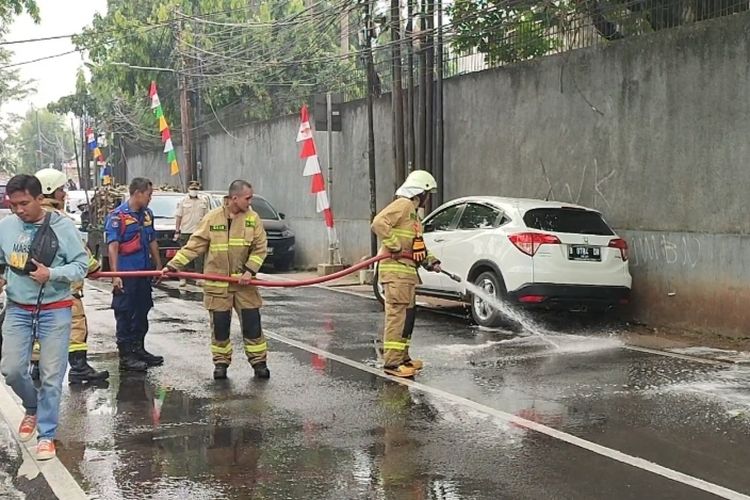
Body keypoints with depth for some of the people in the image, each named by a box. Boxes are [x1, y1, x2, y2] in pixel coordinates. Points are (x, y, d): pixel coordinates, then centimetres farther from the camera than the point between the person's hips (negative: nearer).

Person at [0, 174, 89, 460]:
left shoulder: (62, 226, -9)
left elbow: (81, 265, -7)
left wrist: (51, 273, -22)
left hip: (55, 311, -3)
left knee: (51, 376, 0)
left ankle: (46, 435, 13)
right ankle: (33, 408, 31)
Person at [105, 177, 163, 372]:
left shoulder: (147, 214, 10)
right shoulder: (117, 216, -12)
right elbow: (113, 246, -16)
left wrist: (158, 265, 19)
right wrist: (115, 274, -22)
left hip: (144, 272, 8)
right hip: (126, 274, -7)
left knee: (142, 312, 16)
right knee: (125, 315, 0)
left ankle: (138, 349, 29)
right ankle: (125, 356, 6)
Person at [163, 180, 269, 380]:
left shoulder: (253, 218, -1)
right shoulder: (212, 218, -4)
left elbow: (260, 248, 0)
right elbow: (194, 246, -2)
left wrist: (250, 271, -12)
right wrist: (173, 265, -8)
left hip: (244, 282, 1)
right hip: (217, 283, -1)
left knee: (252, 323, 2)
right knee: (219, 325, 5)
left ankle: (258, 362, 14)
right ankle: (221, 362, 19)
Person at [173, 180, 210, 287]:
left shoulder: (204, 201, 8)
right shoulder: (183, 201, 4)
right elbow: (178, 217, 3)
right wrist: (177, 231, -2)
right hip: (185, 232, -1)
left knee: (199, 256, 2)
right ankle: (183, 278, 7)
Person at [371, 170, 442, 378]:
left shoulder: (413, 211, 26)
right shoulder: (402, 205, -7)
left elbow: (417, 245, 28)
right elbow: (379, 223, -22)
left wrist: (429, 261, 14)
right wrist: (395, 246, -21)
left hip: (407, 270, 11)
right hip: (396, 269, -11)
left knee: (407, 314, 14)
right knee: (398, 314, -13)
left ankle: (402, 358, 21)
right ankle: (392, 362, -14)